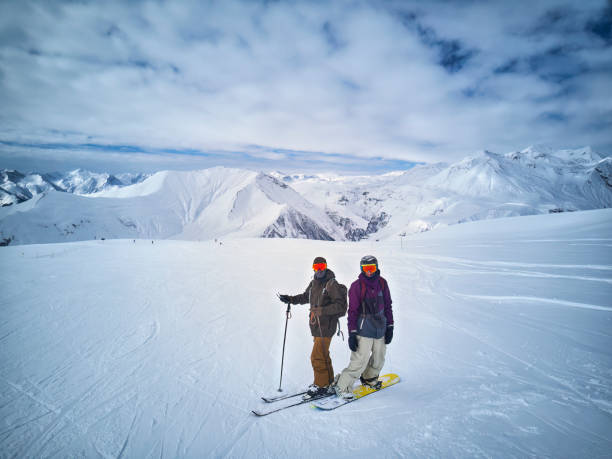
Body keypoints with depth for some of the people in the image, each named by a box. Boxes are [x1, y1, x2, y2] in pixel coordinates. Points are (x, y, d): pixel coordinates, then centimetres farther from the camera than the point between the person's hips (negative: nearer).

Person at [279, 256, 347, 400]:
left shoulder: (332, 284, -13)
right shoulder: (314, 283, 11)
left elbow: (340, 305, -18)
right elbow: (305, 296, 27)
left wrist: (323, 310, -26)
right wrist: (290, 299, 18)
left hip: (326, 326, -8)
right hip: (316, 325, 8)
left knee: (317, 357, -7)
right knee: (323, 355, 15)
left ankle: (321, 386, 7)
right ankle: (328, 382, 27)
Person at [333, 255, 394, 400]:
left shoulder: (382, 283, 5)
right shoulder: (356, 286, -9)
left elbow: (387, 306, 13)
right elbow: (352, 311, -8)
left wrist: (390, 326, 11)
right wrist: (352, 333, -11)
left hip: (380, 328, 6)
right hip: (364, 329, -5)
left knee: (379, 358, 18)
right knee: (360, 361, -9)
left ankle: (369, 378, 44)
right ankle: (342, 386, 6)